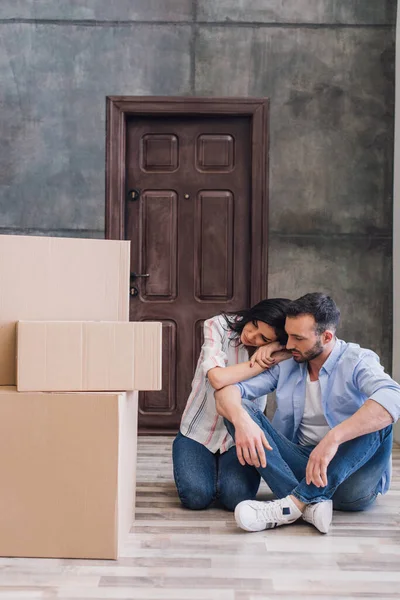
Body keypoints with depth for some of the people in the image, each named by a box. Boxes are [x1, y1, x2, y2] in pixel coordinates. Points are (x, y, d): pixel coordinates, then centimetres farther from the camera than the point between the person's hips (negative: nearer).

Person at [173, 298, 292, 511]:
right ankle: (206, 467, 13)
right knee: (196, 495, -24)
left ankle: (223, 469, 12)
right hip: (199, 432, -1)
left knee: (236, 497, -25)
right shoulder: (219, 325, -16)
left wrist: (279, 351, -33)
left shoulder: (273, 355, -10)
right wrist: (264, 364, -26)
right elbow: (218, 379, -30)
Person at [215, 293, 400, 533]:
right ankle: (311, 504, -31)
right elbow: (227, 390, -4)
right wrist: (241, 419, -28)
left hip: (351, 477, -3)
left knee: (378, 418, -29)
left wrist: (333, 439, -40)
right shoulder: (285, 366, 6)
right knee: (238, 410, -12)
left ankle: (294, 504, -34)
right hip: (299, 467, 4)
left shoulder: (358, 362, -7)